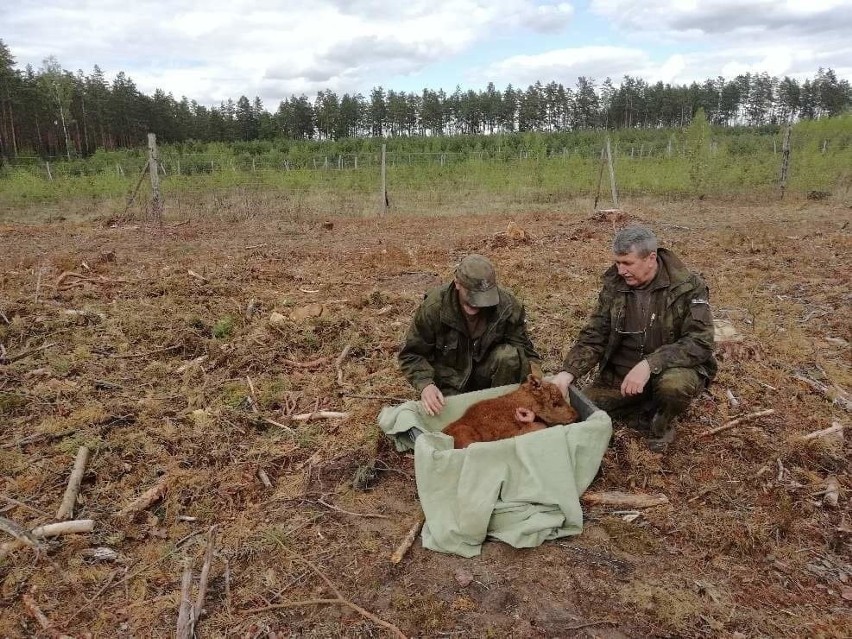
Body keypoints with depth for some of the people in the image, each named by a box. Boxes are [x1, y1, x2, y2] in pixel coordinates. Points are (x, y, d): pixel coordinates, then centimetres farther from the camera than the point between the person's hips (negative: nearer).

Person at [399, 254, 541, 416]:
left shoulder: (509, 306, -18)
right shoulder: (433, 307, -21)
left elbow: (526, 353, -10)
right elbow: (411, 354, -12)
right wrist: (425, 384, -30)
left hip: (487, 373, 2)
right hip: (450, 384, -1)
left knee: (509, 355, -29)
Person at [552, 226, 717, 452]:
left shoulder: (688, 287, -15)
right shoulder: (614, 284, -3)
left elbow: (700, 342, -23)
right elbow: (593, 337, -4)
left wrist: (649, 365, -36)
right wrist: (566, 374, -21)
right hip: (619, 374, 4)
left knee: (675, 383, -38)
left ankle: (661, 425, -2)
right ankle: (643, 405, 15)